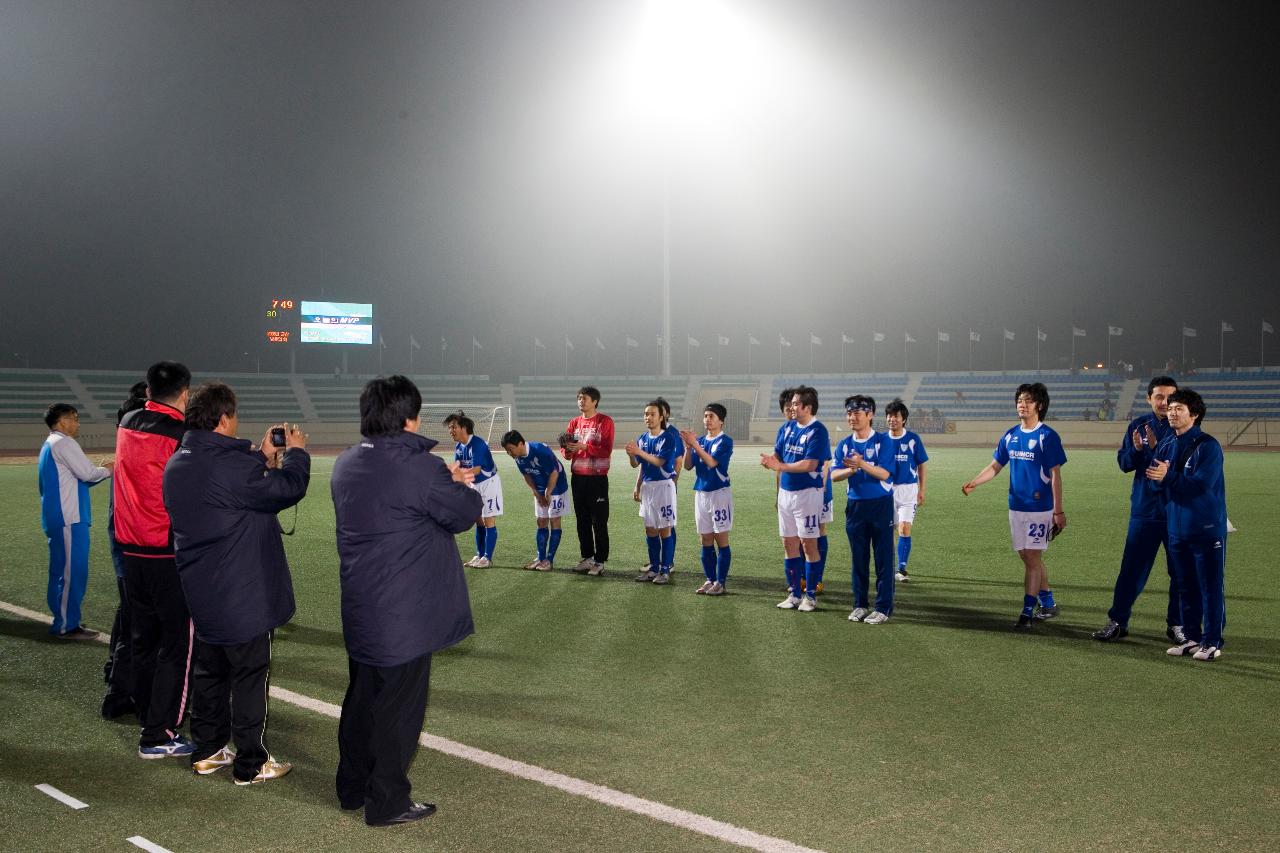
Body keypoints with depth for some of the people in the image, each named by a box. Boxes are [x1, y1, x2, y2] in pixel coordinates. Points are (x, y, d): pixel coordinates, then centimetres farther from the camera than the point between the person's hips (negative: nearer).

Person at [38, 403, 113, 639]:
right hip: (70, 518, -10)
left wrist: (102, 471, 11)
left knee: (61, 571, 15)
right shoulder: (63, 443, -12)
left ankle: (62, 620, 22)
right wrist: (107, 470, 3)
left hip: (56, 519, 10)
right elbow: (87, 473, -16)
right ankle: (67, 626, -5)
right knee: (73, 571, -7)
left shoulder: (50, 445, 20)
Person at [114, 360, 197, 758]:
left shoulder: (127, 425, 4)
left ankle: (149, 719, 25)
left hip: (132, 549, 7)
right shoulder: (182, 437, -16)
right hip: (171, 554, -7)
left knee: (144, 638, 16)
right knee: (179, 643, 1)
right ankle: (159, 735, 2)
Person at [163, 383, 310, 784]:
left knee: (208, 672, 19)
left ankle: (207, 751, 29)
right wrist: (295, 452, 2)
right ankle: (250, 763, 10)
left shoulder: (177, 465, 5)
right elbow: (287, 489, -16)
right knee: (250, 675, 3)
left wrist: (261, 457, 14)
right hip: (243, 596, -8)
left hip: (201, 596, 9)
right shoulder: (231, 465, -23)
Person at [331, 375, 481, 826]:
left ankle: (352, 786, 32)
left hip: (359, 611, 8)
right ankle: (387, 802, 14)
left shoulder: (346, 464, 5)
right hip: (404, 615, -8)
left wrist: (445, 479, 10)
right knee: (398, 706, 4)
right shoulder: (419, 467, -20)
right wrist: (460, 485, 11)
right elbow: (465, 513, -9)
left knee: (362, 696, 20)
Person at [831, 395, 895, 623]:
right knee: (858, 559, 10)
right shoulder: (844, 444, 7)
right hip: (855, 504, 4)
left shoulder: (883, 441, -5)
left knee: (883, 558, -1)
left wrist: (862, 464, -30)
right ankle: (860, 604, 20)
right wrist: (850, 470, -23)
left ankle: (883, 607, 5)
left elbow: (884, 473, -15)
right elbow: (834, 475, -3)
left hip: (881, 504, -4)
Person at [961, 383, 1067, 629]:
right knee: (1030, 558, 13)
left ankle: (1027, 613, -2)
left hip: (1039, 508, -6)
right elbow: (995, 466, 13)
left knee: (1032, 558, -6)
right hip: (1016, 506, 6)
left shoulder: (1047, 436, -9)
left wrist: (1058, 511, -12)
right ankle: (1048, 604, 27)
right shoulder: (1010, 436, 8)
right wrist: (973, 483, -5)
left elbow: (1055, 475, -10)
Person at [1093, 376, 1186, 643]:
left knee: (1180, 571, 6)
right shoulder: (1138, 426, 5)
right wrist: (1136, 449, -15)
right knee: (1132, 568, 3)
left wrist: (1158, 448, -22)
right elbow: (1124, 463, 6)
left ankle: (1177, 624, 17)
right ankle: (1118, 621, 10)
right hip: (1144, 510, 1)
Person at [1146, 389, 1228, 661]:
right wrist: (1159, 478, -14)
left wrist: (1169, 477, -19)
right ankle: (1192, 637, 22)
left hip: (1207, 528, -7)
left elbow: (1203, 483, -20)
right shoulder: (1166, 445, 11)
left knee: (1210, 587, -1)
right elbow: (1157, 482, 7)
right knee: (1186, 586, 13)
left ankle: (1212, 642, 5)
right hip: (1177, 527, 7)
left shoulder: (1208, 445, -11)